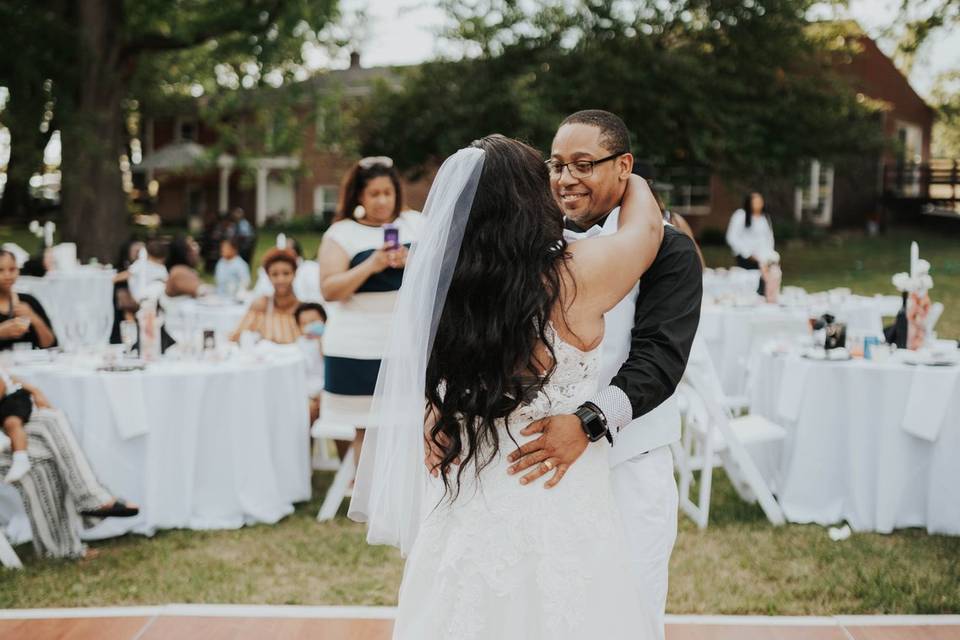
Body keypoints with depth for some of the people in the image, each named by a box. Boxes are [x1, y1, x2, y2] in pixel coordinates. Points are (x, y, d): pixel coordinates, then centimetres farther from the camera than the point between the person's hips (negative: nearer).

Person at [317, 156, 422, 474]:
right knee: (368, 428, -2)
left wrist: (411, 262, -10)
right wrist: (370, 266, -17)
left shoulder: (414, 223, 11)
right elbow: (329, 291, -6)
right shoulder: (341, 233, 1)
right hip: (360, 349, -2)